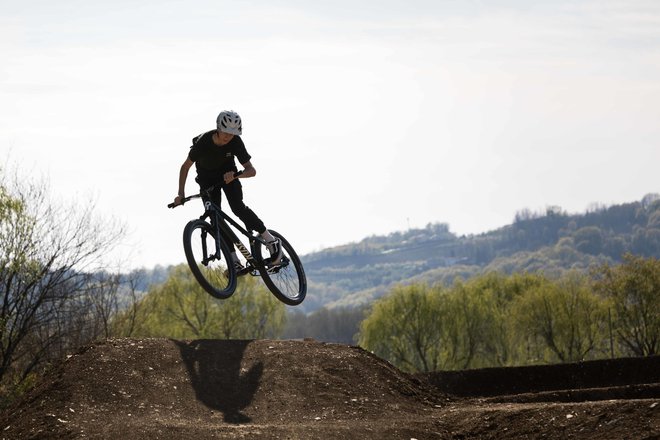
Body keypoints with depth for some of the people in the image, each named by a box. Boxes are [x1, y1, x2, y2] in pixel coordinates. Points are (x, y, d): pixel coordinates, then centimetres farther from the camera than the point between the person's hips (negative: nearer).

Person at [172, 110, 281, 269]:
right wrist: (181, 193, -28)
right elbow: (185, 167, -20)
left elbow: (251, 170, -26)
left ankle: (270, 240, -10)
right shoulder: (203, 141, -30)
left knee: (238, 208, -22)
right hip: (207, 177, 0)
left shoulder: (236, 142, -27)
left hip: (227, 173, 0)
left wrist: (235, 174, -47)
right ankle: (234, 261, -12)